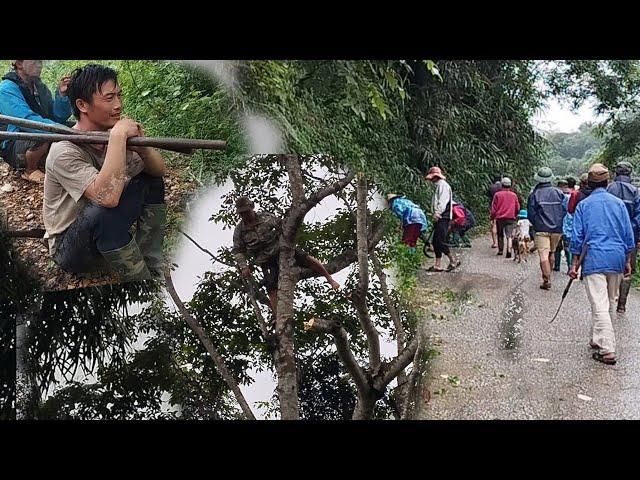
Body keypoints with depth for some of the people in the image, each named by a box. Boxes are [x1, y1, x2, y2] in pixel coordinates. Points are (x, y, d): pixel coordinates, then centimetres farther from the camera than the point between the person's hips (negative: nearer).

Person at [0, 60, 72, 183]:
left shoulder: (41, 87, 7)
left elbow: (58, 118, 3)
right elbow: (27, 120, -30)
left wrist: (61, 95, -14)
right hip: (13, 147, -7)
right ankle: (30, 171, -7)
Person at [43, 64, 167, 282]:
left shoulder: (109, 133, -5)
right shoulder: (65, 151, -26)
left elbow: (160, 170, -4)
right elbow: (107, 197, -42)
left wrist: (141, 148, -26)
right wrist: (118, 136, -38)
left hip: (104, 230, 8)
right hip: (69, 248, -8)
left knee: (151, 180, -3)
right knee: (102, 211, -37)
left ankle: (153, 269, -7)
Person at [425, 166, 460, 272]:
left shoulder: (443, 185, -8)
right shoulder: (438, 186, 22)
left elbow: (443, 201, -20)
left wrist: (437, 213, -28)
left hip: (443, 217, -10)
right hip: (440, 218, 10)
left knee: (440, 241, -13)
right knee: (436, 241, 8)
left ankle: (453, 260, -3)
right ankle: (438, 265, 10)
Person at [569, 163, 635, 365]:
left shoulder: (583, 205, 0)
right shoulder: (618, 203, 6)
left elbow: (577, 237, -2)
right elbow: (628, 235, 7)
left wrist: (574, 264, 3)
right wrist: (627, 261, 15)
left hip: (594, 259, -3)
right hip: (616, 259, 4)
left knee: (599, 305, -6)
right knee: (609, 303, 18)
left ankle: (607, 350, -12)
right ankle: (598, 339, 28)